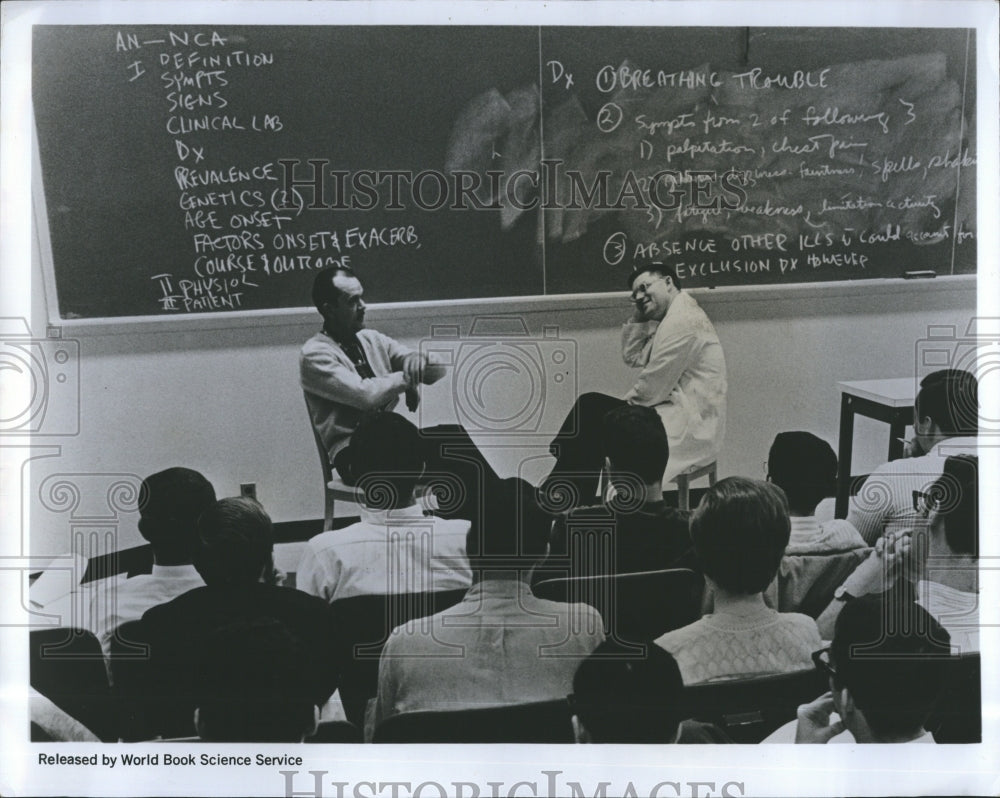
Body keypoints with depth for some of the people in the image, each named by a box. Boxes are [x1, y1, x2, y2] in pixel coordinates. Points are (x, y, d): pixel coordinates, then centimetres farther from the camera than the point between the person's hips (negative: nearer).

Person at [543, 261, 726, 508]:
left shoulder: (682, 320, -14)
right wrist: (639, 317, 10)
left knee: (592, 413, -13)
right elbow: (632, 357, 18)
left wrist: (630, 399, -1)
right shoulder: (668, 320, 18)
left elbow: (654, 385, -18)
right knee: (591, 406, 3)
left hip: (690, 427, -10)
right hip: (676, 412, 10)